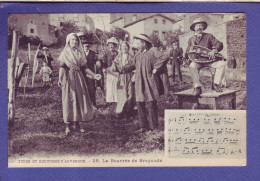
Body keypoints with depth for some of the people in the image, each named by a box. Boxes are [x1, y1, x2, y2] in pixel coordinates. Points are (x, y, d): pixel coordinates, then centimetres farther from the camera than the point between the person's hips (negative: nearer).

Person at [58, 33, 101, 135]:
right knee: (68, 101, -4)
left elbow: (84, 67, 14)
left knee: (79, 100, 2)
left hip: (79, 79, 5)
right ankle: (67, 125, -1)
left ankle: (77, 123, 10)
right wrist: (60, 79, -23)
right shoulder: (65, 53, 1)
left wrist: (94, 75, 7)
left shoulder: (80, 53, 13)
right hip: (69, 78, -4)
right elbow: (62, 67, -9)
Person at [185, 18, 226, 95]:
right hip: (197, 61, 0)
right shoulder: (191, 39, 16)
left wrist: (214, 51, -19)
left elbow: (219, 44, 1)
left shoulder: (209, 36, 12)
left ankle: (217, 84, -19)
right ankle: (197, 87, -34)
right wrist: (189, 52, -9)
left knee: (222, 63, -26)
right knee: (192, 66, -35)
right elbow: (186, 53, 16)